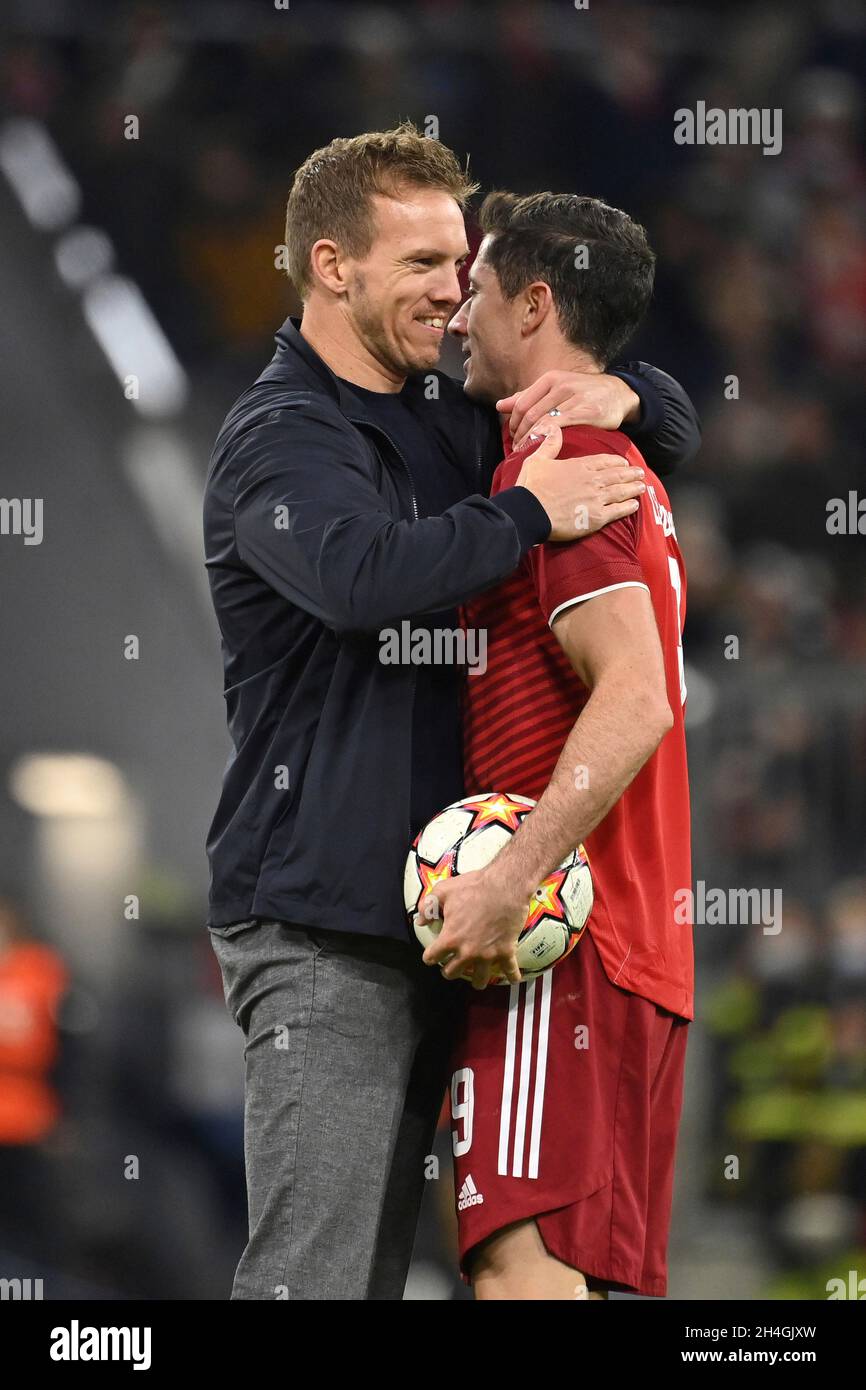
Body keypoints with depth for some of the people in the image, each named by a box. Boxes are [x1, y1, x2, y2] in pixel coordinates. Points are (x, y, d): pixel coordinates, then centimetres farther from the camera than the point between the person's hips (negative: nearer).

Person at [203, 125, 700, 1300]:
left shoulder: (451, 422, 17)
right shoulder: (280, 436, -8)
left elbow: (677, 431, 27)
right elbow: (362, 574, -30)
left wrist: (623, 397, 3)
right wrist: (530, 513, -19)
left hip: (424, 919, 9)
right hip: (319, 926, -8)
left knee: (379, 1258, 9)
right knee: (312, 1269, -14)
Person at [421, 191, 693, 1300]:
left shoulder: (552, 462, -8)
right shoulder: (629, 476, 24)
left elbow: (635, 700, -21)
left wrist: (512, 878, -27)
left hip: (561, 948, -11)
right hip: (643, 955, 11)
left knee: (522, 1261, -20)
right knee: (575, 1270, 9)